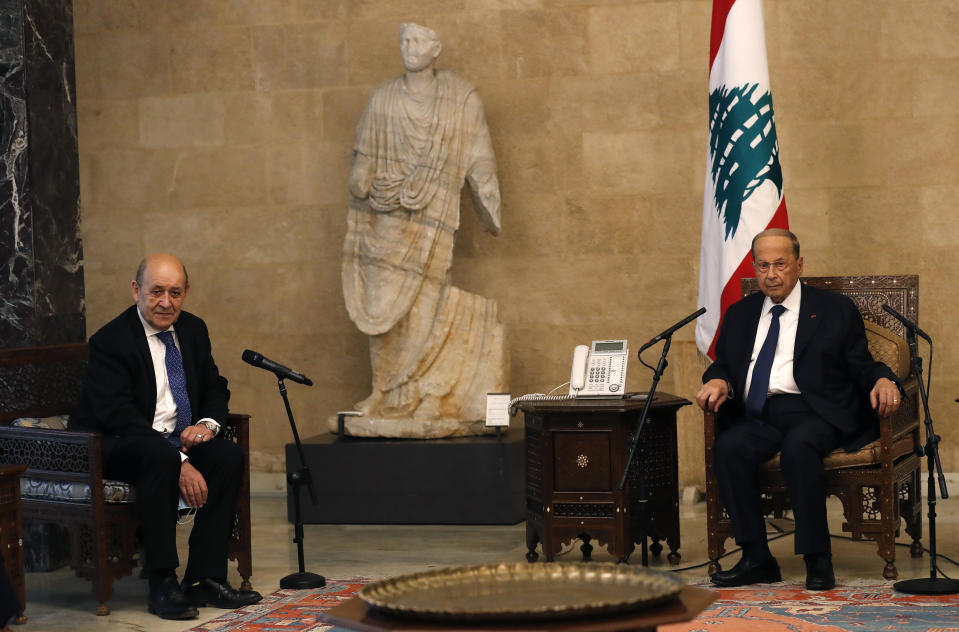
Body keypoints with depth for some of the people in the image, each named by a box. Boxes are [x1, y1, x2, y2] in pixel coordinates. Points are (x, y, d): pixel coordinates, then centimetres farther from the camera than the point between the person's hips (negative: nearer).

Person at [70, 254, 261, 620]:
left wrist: (207, 423, -10)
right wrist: (179, 463, -32)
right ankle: (163, 585, -31)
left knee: (228, 456, -21)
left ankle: (205, 579, -18)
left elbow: (215, 388, 15)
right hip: (115, 449, -6)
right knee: (160, 456, -37)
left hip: (179, 439, 7)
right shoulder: (110, 341, -15)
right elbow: (119, 415, -24)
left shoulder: (193, 330, 7)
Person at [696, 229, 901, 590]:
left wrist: (882, 380, -14)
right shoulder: (740, 314, 23)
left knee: (798, 446, -37)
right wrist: (718, 381, -2)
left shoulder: (835, 310, 13)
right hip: (757, 416, 3)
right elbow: (723, 365, 23)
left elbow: (861, 366, 9)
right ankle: (756, 558, -22)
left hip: (813, 413, -3)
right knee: (728, 447, -29)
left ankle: (817, 560, -28)